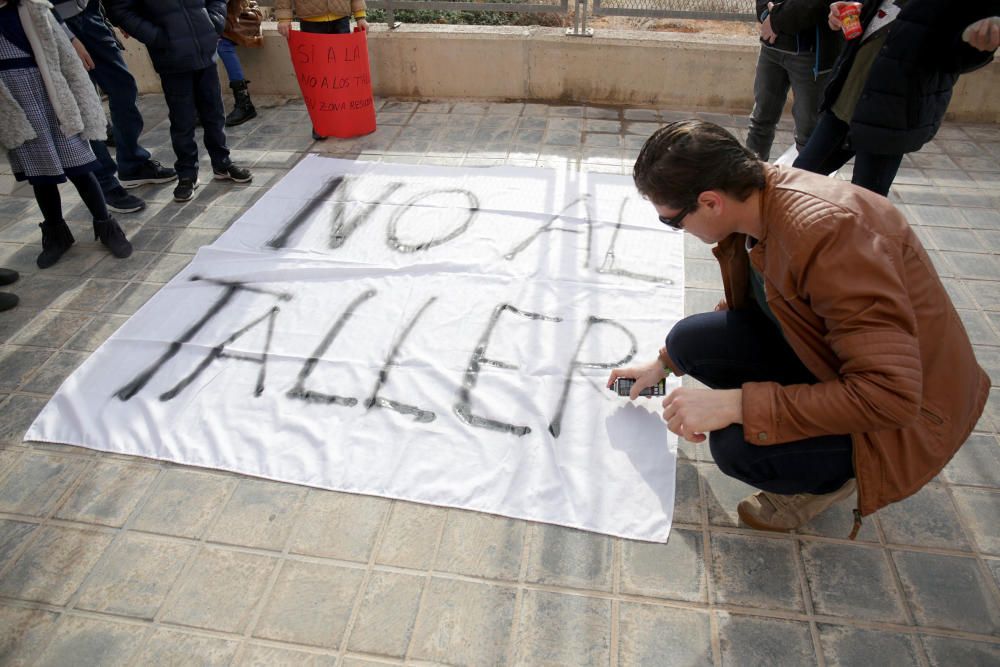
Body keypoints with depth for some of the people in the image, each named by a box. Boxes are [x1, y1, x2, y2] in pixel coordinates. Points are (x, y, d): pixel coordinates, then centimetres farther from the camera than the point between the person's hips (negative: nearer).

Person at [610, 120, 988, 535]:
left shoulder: (827, 231, -34)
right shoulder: (756, 194, -8)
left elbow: (890, 396, -34)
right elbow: (741, 307, 11)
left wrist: (735, 403, -34)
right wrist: (664, 363, 16)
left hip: (903, 412, -7)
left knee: (738, 445, -30)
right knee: (689, 340, -9)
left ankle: (834, 477, 4)